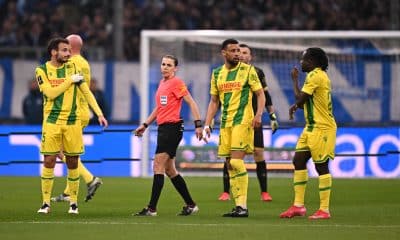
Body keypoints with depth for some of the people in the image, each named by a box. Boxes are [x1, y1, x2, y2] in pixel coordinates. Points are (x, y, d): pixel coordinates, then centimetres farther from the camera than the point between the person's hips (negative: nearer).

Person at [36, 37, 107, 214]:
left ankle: (73, 202, 11)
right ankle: (46, 203, 2)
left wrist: (99, 113, 1)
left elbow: (86, 92, 8)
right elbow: (51, 93, -13)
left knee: (72, 163, 3)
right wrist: (70, 80, -13)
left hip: (72, 121, 2)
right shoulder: (42, 70, -1)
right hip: (52, 121, -2)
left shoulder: (72, 68, 7)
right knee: (49, 161, -5)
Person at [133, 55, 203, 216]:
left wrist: (198, 124, -19)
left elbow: (191, 103, -12)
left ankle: (152, 208, -12)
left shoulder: (176, 83, -8)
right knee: (169, 170, 12)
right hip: (163, 128, 10)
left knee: (158, 166, -12)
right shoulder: (162, 83, 18)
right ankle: (190, 205, 20)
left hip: (172, 128, -10)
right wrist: (145, 125, 28)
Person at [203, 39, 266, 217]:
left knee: (236, 161, -15)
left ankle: (242, 207, -13)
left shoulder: (248, 70, -1)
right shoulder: (217, 73, 12)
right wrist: (207, 124, 8)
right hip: (225, 123, 6)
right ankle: (238, 207, 8)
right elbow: (214, 101, 17)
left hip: (243, 121, -6)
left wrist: (258, 114, -16)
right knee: (230, 164, 4)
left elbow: (260, 95, -1)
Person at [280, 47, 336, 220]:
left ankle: (324, 210, -2)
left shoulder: (315, 76, -16)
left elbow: (300, 99, -17)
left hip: (322, 128, -10)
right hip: (311, 127, 10)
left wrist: (295, 80, -5)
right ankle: (298, 206, 12)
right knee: (298, 161, 9)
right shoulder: (319, 75, 15)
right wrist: (296, 105, 8)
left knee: (321, 166, -6)